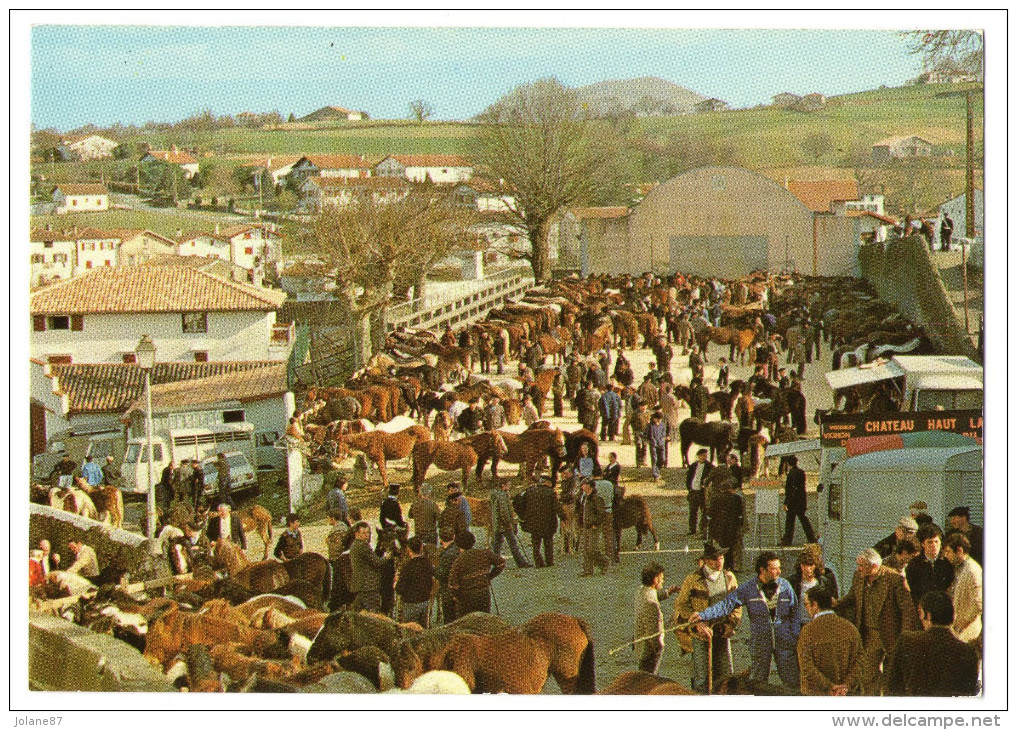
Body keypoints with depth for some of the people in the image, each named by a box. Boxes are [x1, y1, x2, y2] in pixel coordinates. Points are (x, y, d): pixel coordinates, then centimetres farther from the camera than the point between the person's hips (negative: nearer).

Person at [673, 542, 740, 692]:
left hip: (722, 633, 4)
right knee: (701, 675, -3)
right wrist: (698, 624, -17)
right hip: (700, 634, -4)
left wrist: (731, 623, -1)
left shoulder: (729, 577, 5)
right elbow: (681, 605, -6)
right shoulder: (693, 579, -9)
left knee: (726, 674, 8)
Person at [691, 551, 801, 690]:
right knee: (758, 682, 6)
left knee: (792, 682, -2)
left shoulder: (785, 586, 1)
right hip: (760, 641, 0)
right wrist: (703, 615, -17)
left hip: (784, 642, 0)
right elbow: (726, 604, -6)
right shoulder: (748, 589, -4)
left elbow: (794, 615, 8)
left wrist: (795, 638, 2)